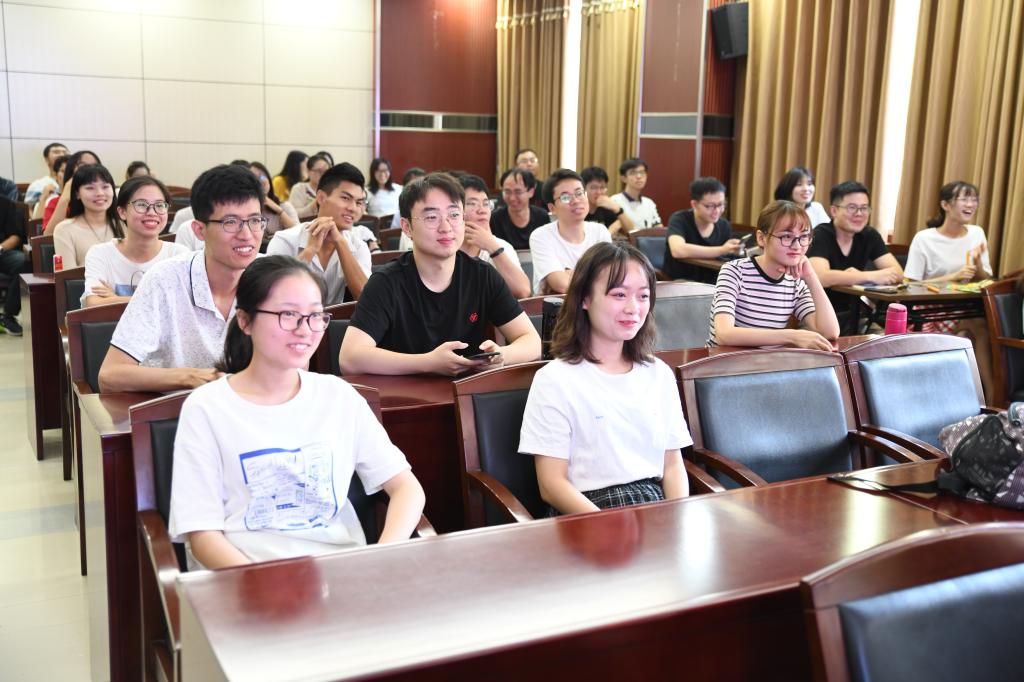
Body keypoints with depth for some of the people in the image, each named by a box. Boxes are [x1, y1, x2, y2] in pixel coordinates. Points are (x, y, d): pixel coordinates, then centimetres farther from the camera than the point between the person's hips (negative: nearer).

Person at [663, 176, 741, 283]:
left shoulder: (724, 226, 3)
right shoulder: (679, 219, -12)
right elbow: (678, 250, -32)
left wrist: (733, 252, -14)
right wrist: (721, 250, -31)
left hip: (710, 284, 5)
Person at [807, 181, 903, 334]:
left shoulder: (869, 235, 3)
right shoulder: (820, 235, -13)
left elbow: (897, 273, -5)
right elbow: (820, 277, -29)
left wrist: (857, 276, -22)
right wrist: (871, 276, -25)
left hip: (852, 317, 5)